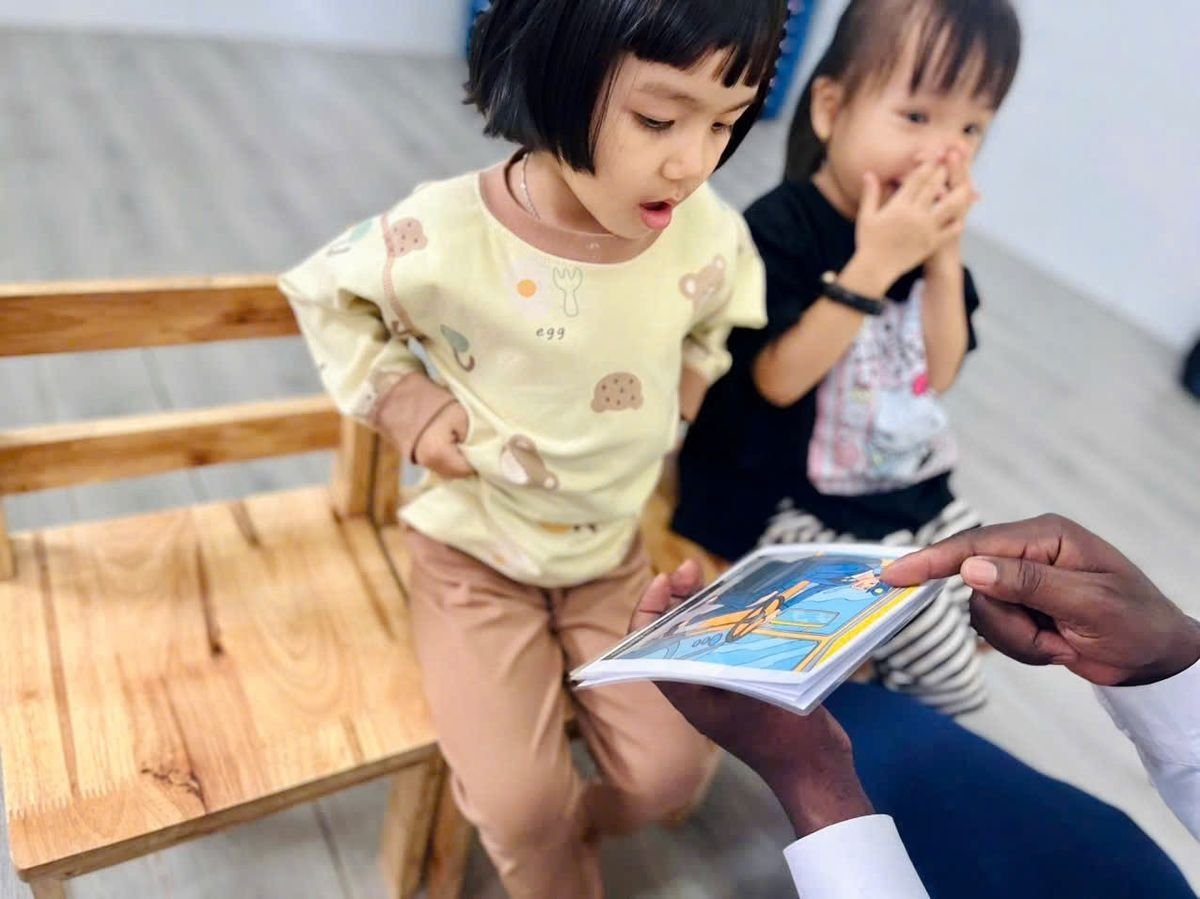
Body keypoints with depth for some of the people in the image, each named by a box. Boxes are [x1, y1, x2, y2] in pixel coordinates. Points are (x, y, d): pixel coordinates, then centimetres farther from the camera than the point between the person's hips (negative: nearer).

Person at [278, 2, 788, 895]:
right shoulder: (441, 238, -26)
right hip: (476, 551, -3)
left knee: (673, 772, 4)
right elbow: (327, 295, -5)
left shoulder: (706, 235, -16)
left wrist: (682, 390, -7)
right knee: (518, 805, -6)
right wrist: (404, 401, -15)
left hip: (615, 549, 3)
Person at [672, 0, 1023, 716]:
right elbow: (780, 378, -26)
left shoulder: (924, 230, 2)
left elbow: (940, 375, 1)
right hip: (789, 501, -8)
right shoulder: (779, 229, -19)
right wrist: (875, 264, -30)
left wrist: (944, 261, -13)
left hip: (906, 486, 8)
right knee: (946, 674, -11)